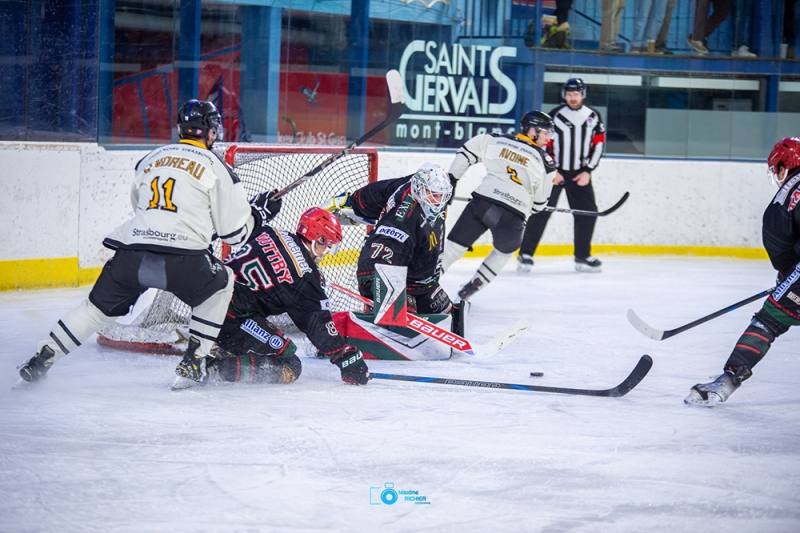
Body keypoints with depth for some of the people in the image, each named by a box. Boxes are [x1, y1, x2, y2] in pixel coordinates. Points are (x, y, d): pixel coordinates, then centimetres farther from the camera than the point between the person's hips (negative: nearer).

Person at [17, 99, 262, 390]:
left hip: (131, 255, 4)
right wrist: (257, 214, 31)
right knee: (221, 284, 25)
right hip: (182, 260, -4)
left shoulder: (149, 159, 22)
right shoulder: (217, 167, 9)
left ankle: (42, 357, 17)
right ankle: (193, 361, 18)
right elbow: (235, 232, 9)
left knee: (100, 305, 23)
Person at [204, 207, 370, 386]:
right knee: (289, 368, -4)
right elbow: (319, 326, -6)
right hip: (233, 321, -9)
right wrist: (351, 363, 2)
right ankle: (217, 369, -17)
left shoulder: (269, 233, 6)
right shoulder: (305, 277, -11)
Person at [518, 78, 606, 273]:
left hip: (580, 174, 4)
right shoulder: (555, 116, -8)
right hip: (554, 171, -4)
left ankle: (583, 257, 14)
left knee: (588, 212, 2)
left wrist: (588, 171, -4)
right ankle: (525, 254, -3)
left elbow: (598, 144, 4)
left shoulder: (593, 116, 2)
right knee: (541, 211, -8)